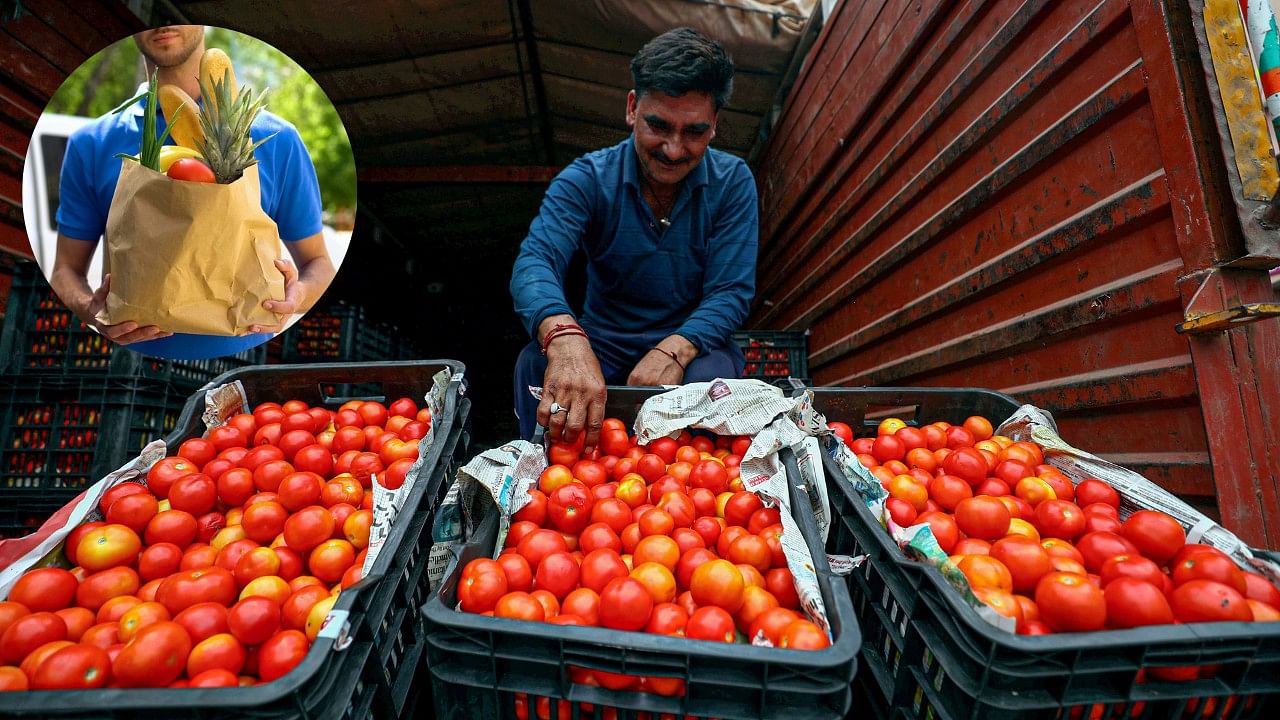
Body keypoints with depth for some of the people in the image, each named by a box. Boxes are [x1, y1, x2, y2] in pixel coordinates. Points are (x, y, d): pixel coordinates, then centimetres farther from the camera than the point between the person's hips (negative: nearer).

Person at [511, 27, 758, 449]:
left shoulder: (732, 182, -7)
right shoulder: (586, 179, -10)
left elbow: (731, 292, -12)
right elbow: (534, 262, -27)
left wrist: (676, 349, -34)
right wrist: (564, 337, -51)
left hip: (692, 342, 1)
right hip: (602, 344, 0)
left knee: (712, 375, -33)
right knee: (535, 362, -29)